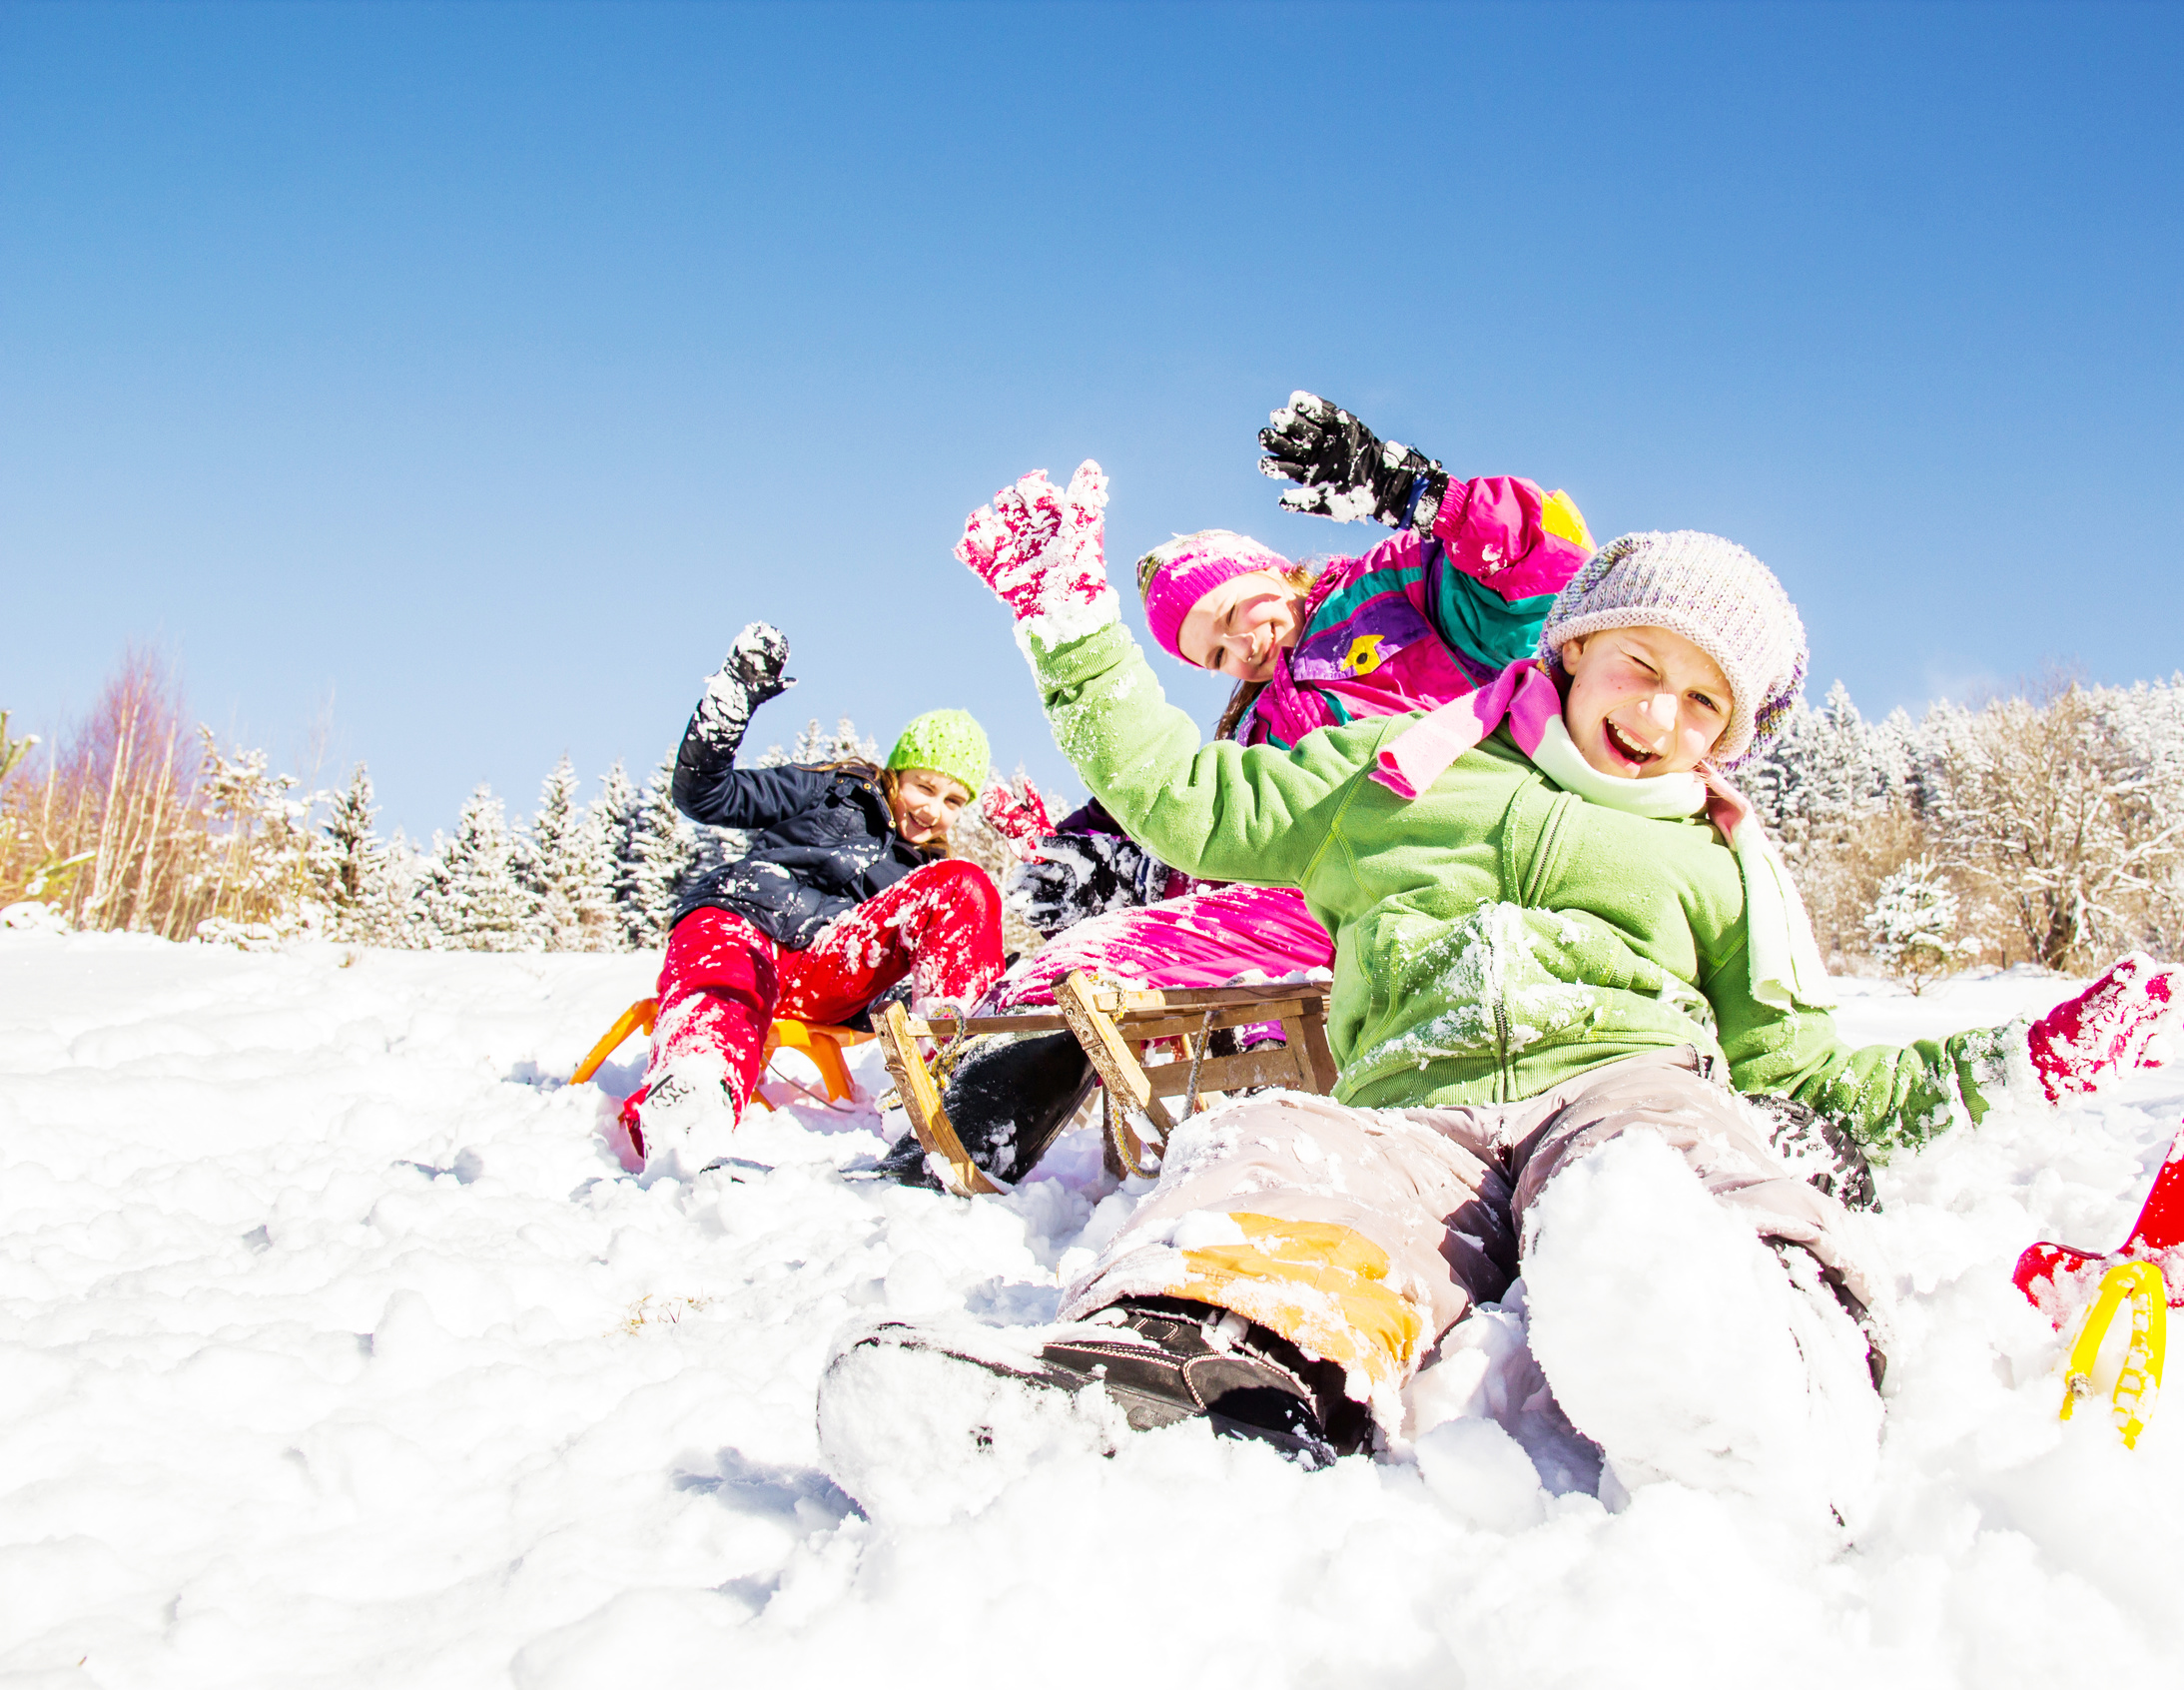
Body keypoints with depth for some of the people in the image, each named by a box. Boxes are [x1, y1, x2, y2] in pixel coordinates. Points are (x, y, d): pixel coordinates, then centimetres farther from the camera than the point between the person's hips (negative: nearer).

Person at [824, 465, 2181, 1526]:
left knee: (1639, 1202, -41)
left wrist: (2009, 1066, 18)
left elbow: (1796, 1064, 29)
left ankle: (1750, 1416, -74)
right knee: (1276, 1160, -39)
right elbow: (1190, 802, 28)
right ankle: (1169, 1360, -71)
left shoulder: (1715, 864, 33)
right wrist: (1075, 627, 24)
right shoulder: (1404, 767, 31)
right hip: (1416, 1108, 0)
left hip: (1624, 1079, 0)